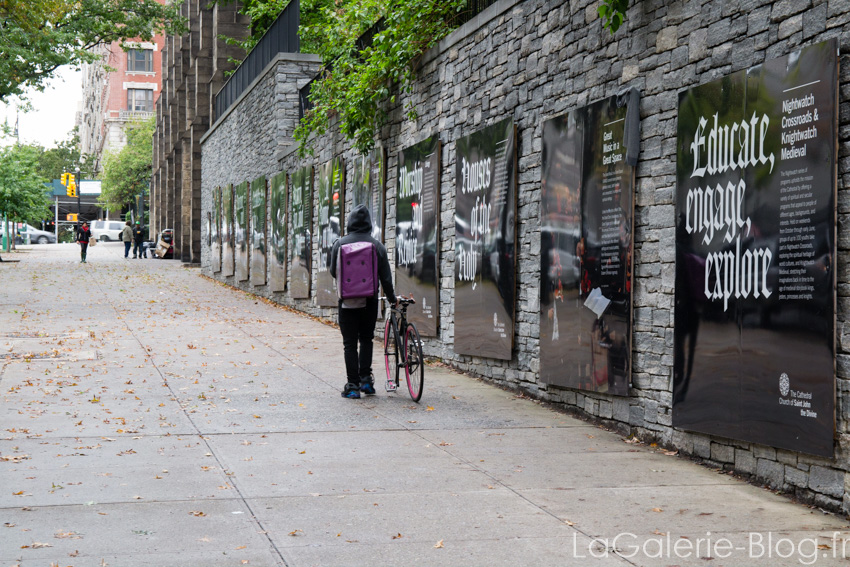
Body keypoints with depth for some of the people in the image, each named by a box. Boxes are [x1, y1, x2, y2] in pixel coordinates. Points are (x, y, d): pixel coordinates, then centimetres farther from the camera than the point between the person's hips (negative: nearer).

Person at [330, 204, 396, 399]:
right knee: (366, 339, 17)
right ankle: (366, 379, 8)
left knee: (350, 343, 4)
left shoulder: (340, 244, -5)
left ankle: (353, 385, 2)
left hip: (347, 301, -1)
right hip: (369, 300, 1)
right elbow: (386, 277, 0)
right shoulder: (377, 246, -4)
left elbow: (333, 271, 4)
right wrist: (392, 298, 14)